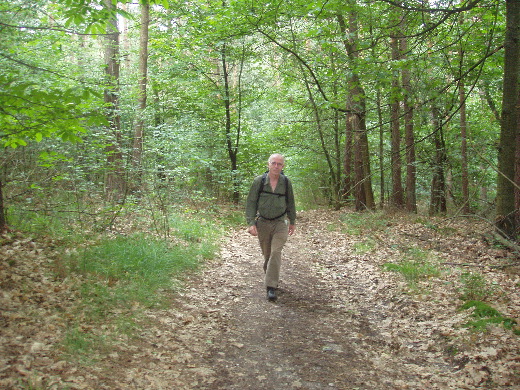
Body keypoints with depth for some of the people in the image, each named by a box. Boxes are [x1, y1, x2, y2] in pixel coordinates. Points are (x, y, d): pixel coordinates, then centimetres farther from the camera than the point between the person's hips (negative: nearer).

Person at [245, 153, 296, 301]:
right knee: (267, 255, 12)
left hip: (280, 223, 0)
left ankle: (271, 286, -12)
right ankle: (270, 278, 36)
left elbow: (290, 203, 11)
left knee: (276, 253, -15)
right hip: (262, 223, 1)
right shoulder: (259, 181, -7)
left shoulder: (286, 182, -2)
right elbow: (251, 203, -5)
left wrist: (292, 222, 17)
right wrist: (251, 223, -13)